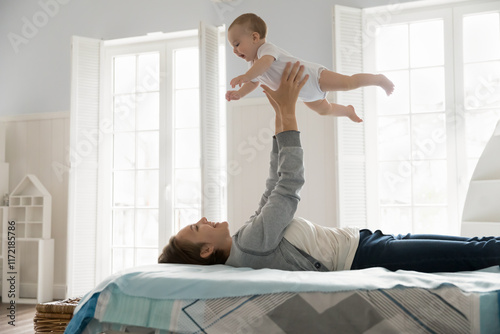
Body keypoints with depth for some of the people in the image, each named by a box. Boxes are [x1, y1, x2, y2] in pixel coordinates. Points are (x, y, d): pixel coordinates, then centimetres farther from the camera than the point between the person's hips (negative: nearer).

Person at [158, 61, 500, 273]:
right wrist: (288, 109, -15)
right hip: (365, 256, -9)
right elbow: (291, 181, -21)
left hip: (363, 240, 9)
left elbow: (276, 185, 9)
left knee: (471, 247, 8)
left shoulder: (244, 238, 8)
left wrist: (280, 113, 6)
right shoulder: (251, 241, -21)